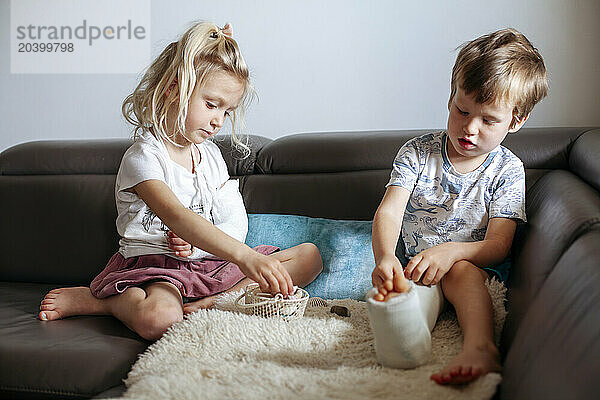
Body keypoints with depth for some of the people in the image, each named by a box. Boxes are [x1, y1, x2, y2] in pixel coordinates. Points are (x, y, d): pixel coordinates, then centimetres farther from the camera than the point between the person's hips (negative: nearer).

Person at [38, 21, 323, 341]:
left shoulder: (211, 155, 13)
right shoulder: (143, 156, -10)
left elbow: (237, 224, 11)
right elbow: (177, 217, -28)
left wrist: (199, 239, -13)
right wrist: (244, 255, -40)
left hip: (212, 262, 7)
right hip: (157, 267, -7)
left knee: (309, 255, -7)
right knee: (158, 318, -42)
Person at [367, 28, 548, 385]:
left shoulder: (507, 170, -2)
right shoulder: (417, 153, -1)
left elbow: (499, 244, -10)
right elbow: (389, 212, -14)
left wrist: (451, 250, -31)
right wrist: (385, 257, -37)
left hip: (476, 265, -2)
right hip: (416, 264, 2)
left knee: (459, 271, -35)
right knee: (420, 285, -32)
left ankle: (479, 346, -58)